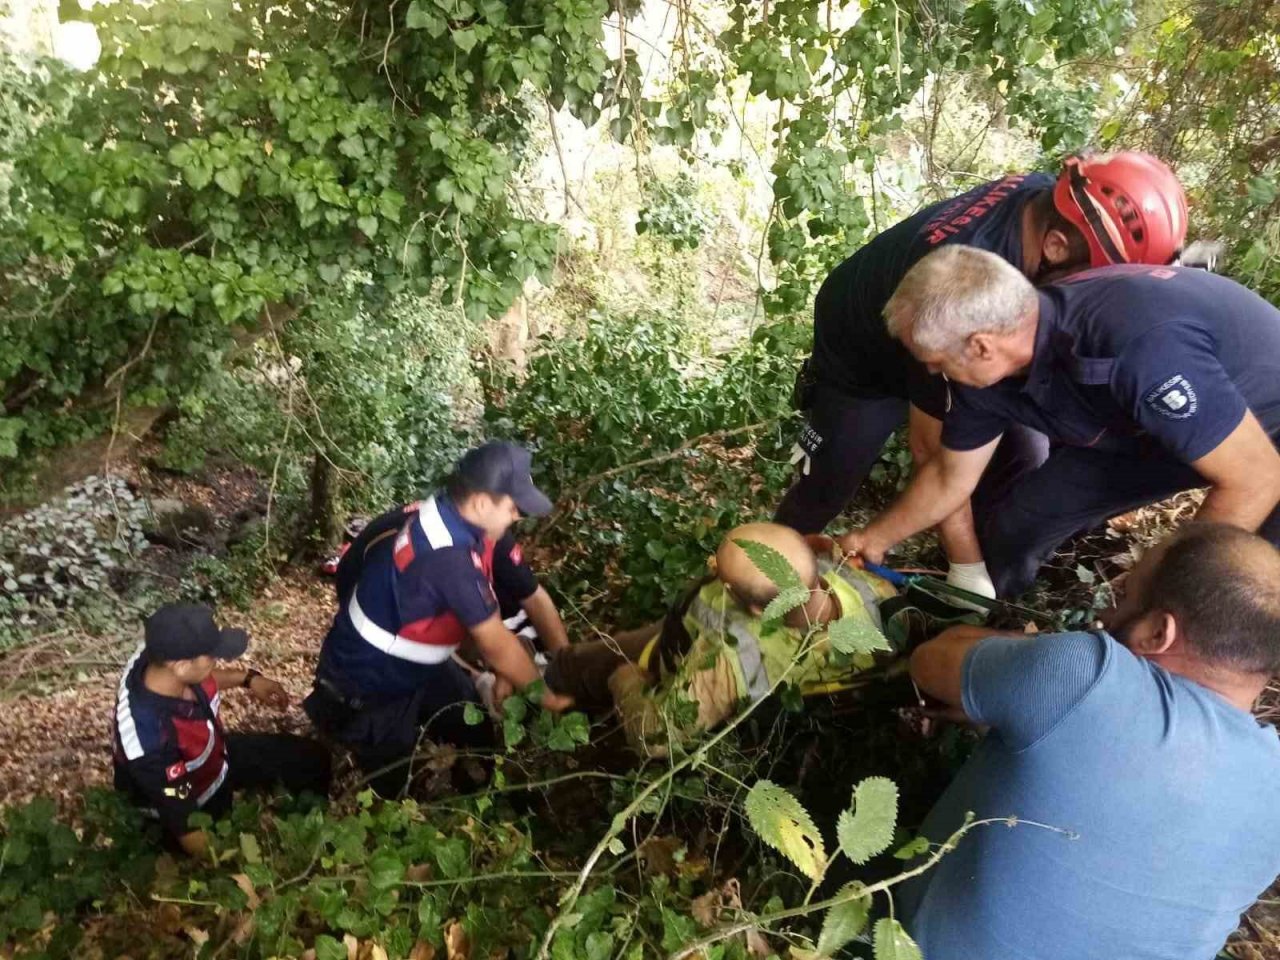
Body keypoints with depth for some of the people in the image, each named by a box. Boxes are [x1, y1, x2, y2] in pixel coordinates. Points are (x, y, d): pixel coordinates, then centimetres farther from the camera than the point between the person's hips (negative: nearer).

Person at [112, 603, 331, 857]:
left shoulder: (159, 658, -26)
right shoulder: (151, 742, -44)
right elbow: (185, 826, -30)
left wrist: (248, 678, 0)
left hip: (214, 757, 7)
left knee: (312, 759, 14)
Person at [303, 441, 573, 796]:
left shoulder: (445, 516, -11)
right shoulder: (449, 557, -38)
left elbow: (485, 621, 0)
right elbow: (496, 645, -26)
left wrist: (501, 674, -3)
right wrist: (544, 694, -11)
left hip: (414, 665, 8)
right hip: (364, 690, -8)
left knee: (485, 730, 16)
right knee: (399, 791, 12)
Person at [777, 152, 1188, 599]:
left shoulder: (1049, 196, -23)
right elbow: (932, 446, -34)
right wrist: (967, 569, -27)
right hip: (859, 357, -6)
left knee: (1028, 456, -7)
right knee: (825, 491, 1)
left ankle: (1000, 588, 12)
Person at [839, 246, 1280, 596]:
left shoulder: (1138, 346, -42)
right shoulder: (986, 371, -19)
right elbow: (950, 478, -1)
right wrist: (876, 537, 10)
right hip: (1144, 431, 5)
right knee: (1015, 518, 1)